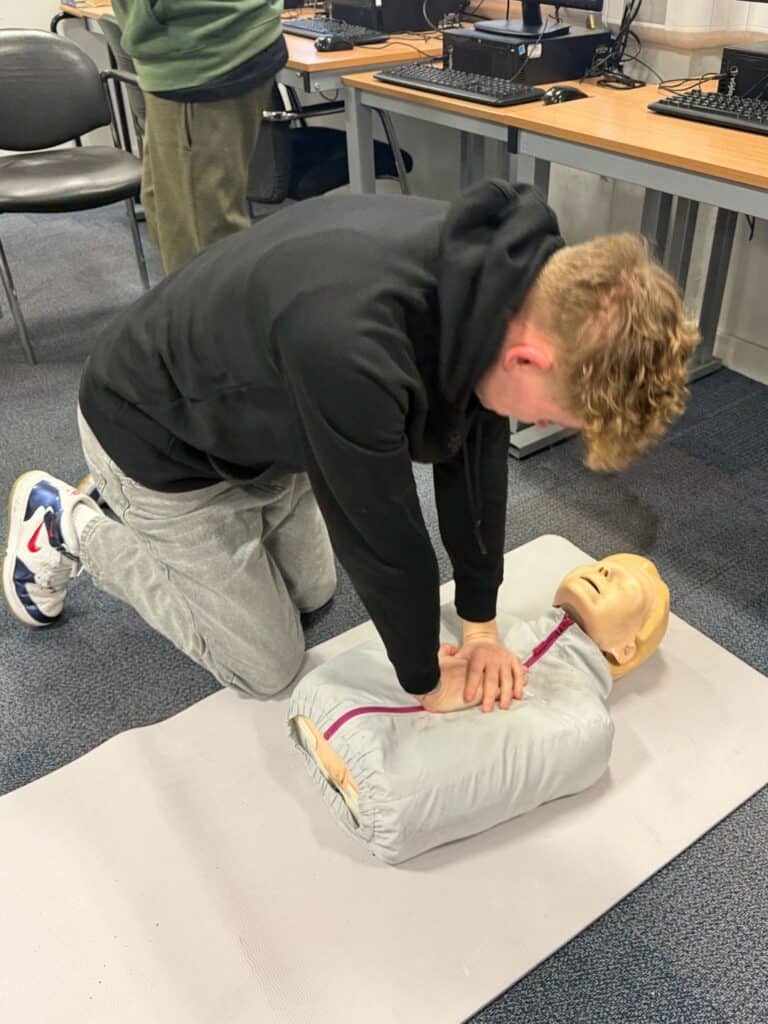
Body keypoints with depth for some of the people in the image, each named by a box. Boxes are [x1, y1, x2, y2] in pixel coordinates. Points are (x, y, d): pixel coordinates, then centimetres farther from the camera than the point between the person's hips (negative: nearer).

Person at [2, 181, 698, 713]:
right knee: (268, 666, 6)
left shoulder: (493, 270, -19)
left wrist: (481, 624, -2)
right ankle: (68, 528, 18)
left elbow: (475, 449, -8)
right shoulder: (353, 347, -45)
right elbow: (381, 536, -31)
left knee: (313, 591, 21)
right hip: (159, 442, -7)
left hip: (259, 421, 7)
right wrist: (429, 684, -11)